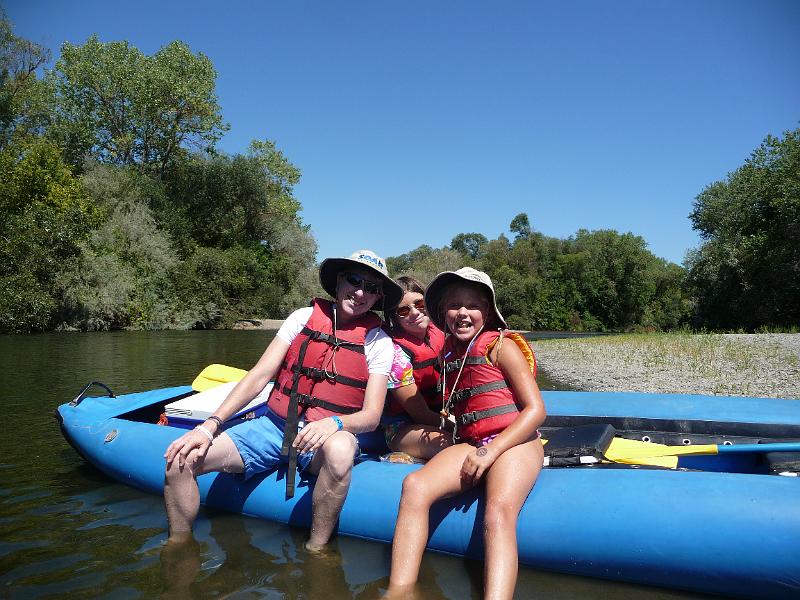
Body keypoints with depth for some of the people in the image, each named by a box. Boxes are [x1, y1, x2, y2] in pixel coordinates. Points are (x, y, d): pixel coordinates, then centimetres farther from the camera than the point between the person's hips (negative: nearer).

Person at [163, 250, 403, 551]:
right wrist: (209, 426, -10)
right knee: (181, 458, -13)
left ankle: (315, 549, -17)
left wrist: (334, 423, -29)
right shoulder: (304, 317, 3)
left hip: (326, 436, -2)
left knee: (340, 450, -40)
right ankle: (179, 545, 11)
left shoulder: (378, 341, -2)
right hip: (275, 425, 3)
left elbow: (371, 416, -6)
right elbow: (259, 375, 0)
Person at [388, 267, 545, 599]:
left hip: (514, 442, -4)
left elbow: (535, 410, -6)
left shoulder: (501, 346, 1)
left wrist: (491, 452, -13)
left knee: (499, 512, -34)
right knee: (415, 485, -23)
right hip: (470, 444, 5)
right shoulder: (449, 353, 18)